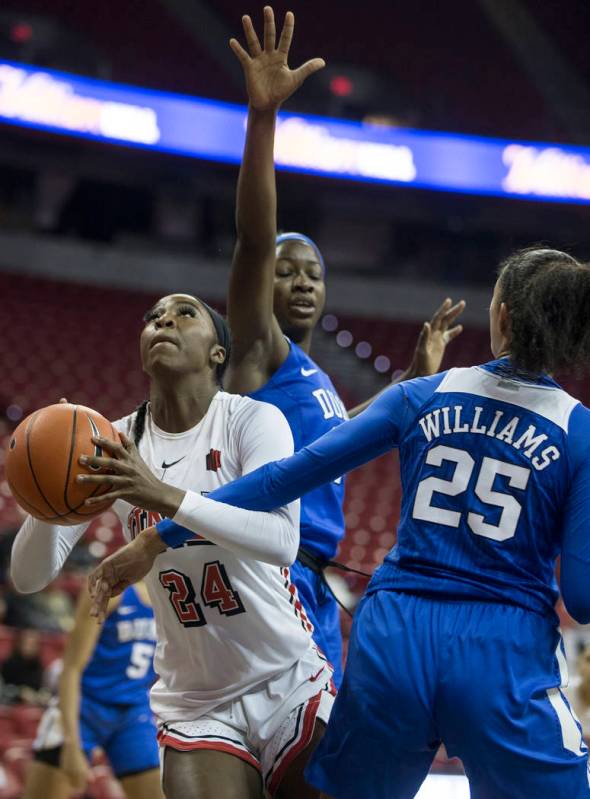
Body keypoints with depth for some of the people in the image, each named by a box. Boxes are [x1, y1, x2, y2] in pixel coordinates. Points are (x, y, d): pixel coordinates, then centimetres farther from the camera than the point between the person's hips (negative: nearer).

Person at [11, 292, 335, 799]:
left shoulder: (252, 419, -8)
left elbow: (282, 540, -26)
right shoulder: (111, 446, 0)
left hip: (292, 684, -1)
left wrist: (166, 496, -38)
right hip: (196, 705, 1)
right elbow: (29, 576, -6)